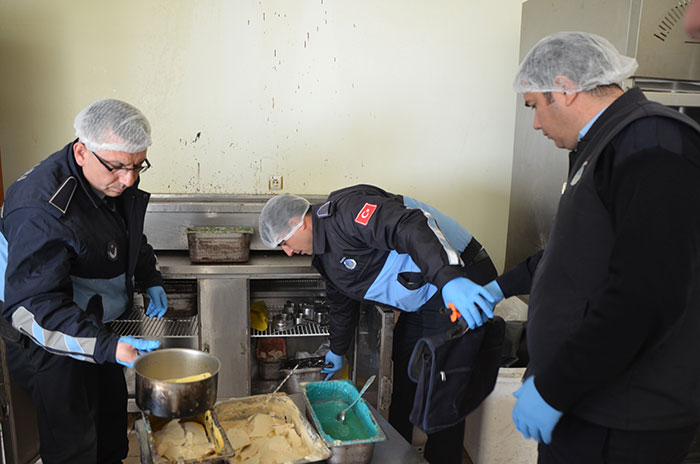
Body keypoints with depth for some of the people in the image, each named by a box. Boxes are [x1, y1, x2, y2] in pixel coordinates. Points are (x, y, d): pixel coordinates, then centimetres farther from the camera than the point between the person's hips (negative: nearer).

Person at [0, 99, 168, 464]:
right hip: (52, 342, -8)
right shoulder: (41, 210, -34)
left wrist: (151, 279, 4)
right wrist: (107, 346, -43)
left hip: (99, 326, 8)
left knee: (112, 413, 24)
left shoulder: (117, 179, -7)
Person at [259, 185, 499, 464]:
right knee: (404, 384, 20)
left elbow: (411, 226, -36)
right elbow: (342, 302, 26)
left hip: (461, 283, -10)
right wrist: (338, 350, 37)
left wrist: (450, 279, -48)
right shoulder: (324, 254, 11)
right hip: (424, 301, 11)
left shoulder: (346, 210, -22)